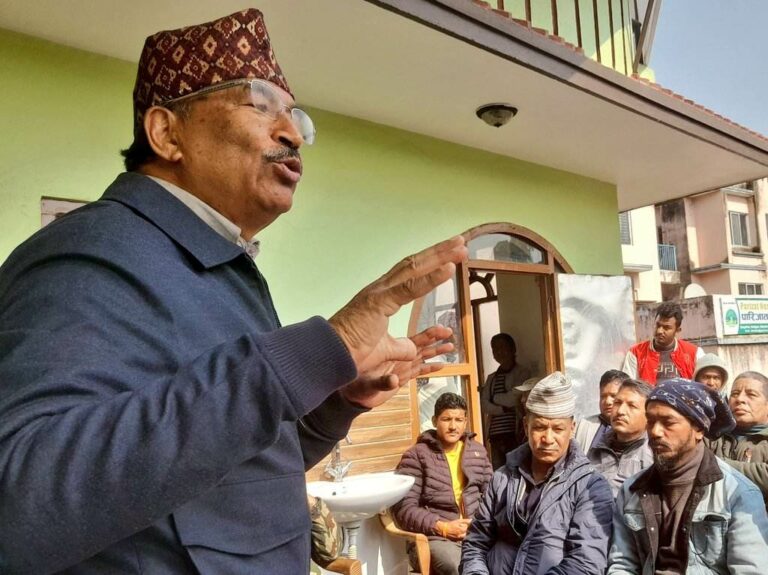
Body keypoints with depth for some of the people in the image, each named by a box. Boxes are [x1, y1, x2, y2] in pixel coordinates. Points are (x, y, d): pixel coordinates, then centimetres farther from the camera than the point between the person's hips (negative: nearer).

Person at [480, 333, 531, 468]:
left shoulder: (522, 372, 3)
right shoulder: (491, 378, 19)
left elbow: (513, 399, -10)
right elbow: (485, 405, 7)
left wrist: (493, 397, 4)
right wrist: (503, 409, -8)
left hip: (514, 432, -5)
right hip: (495, 434, 5)